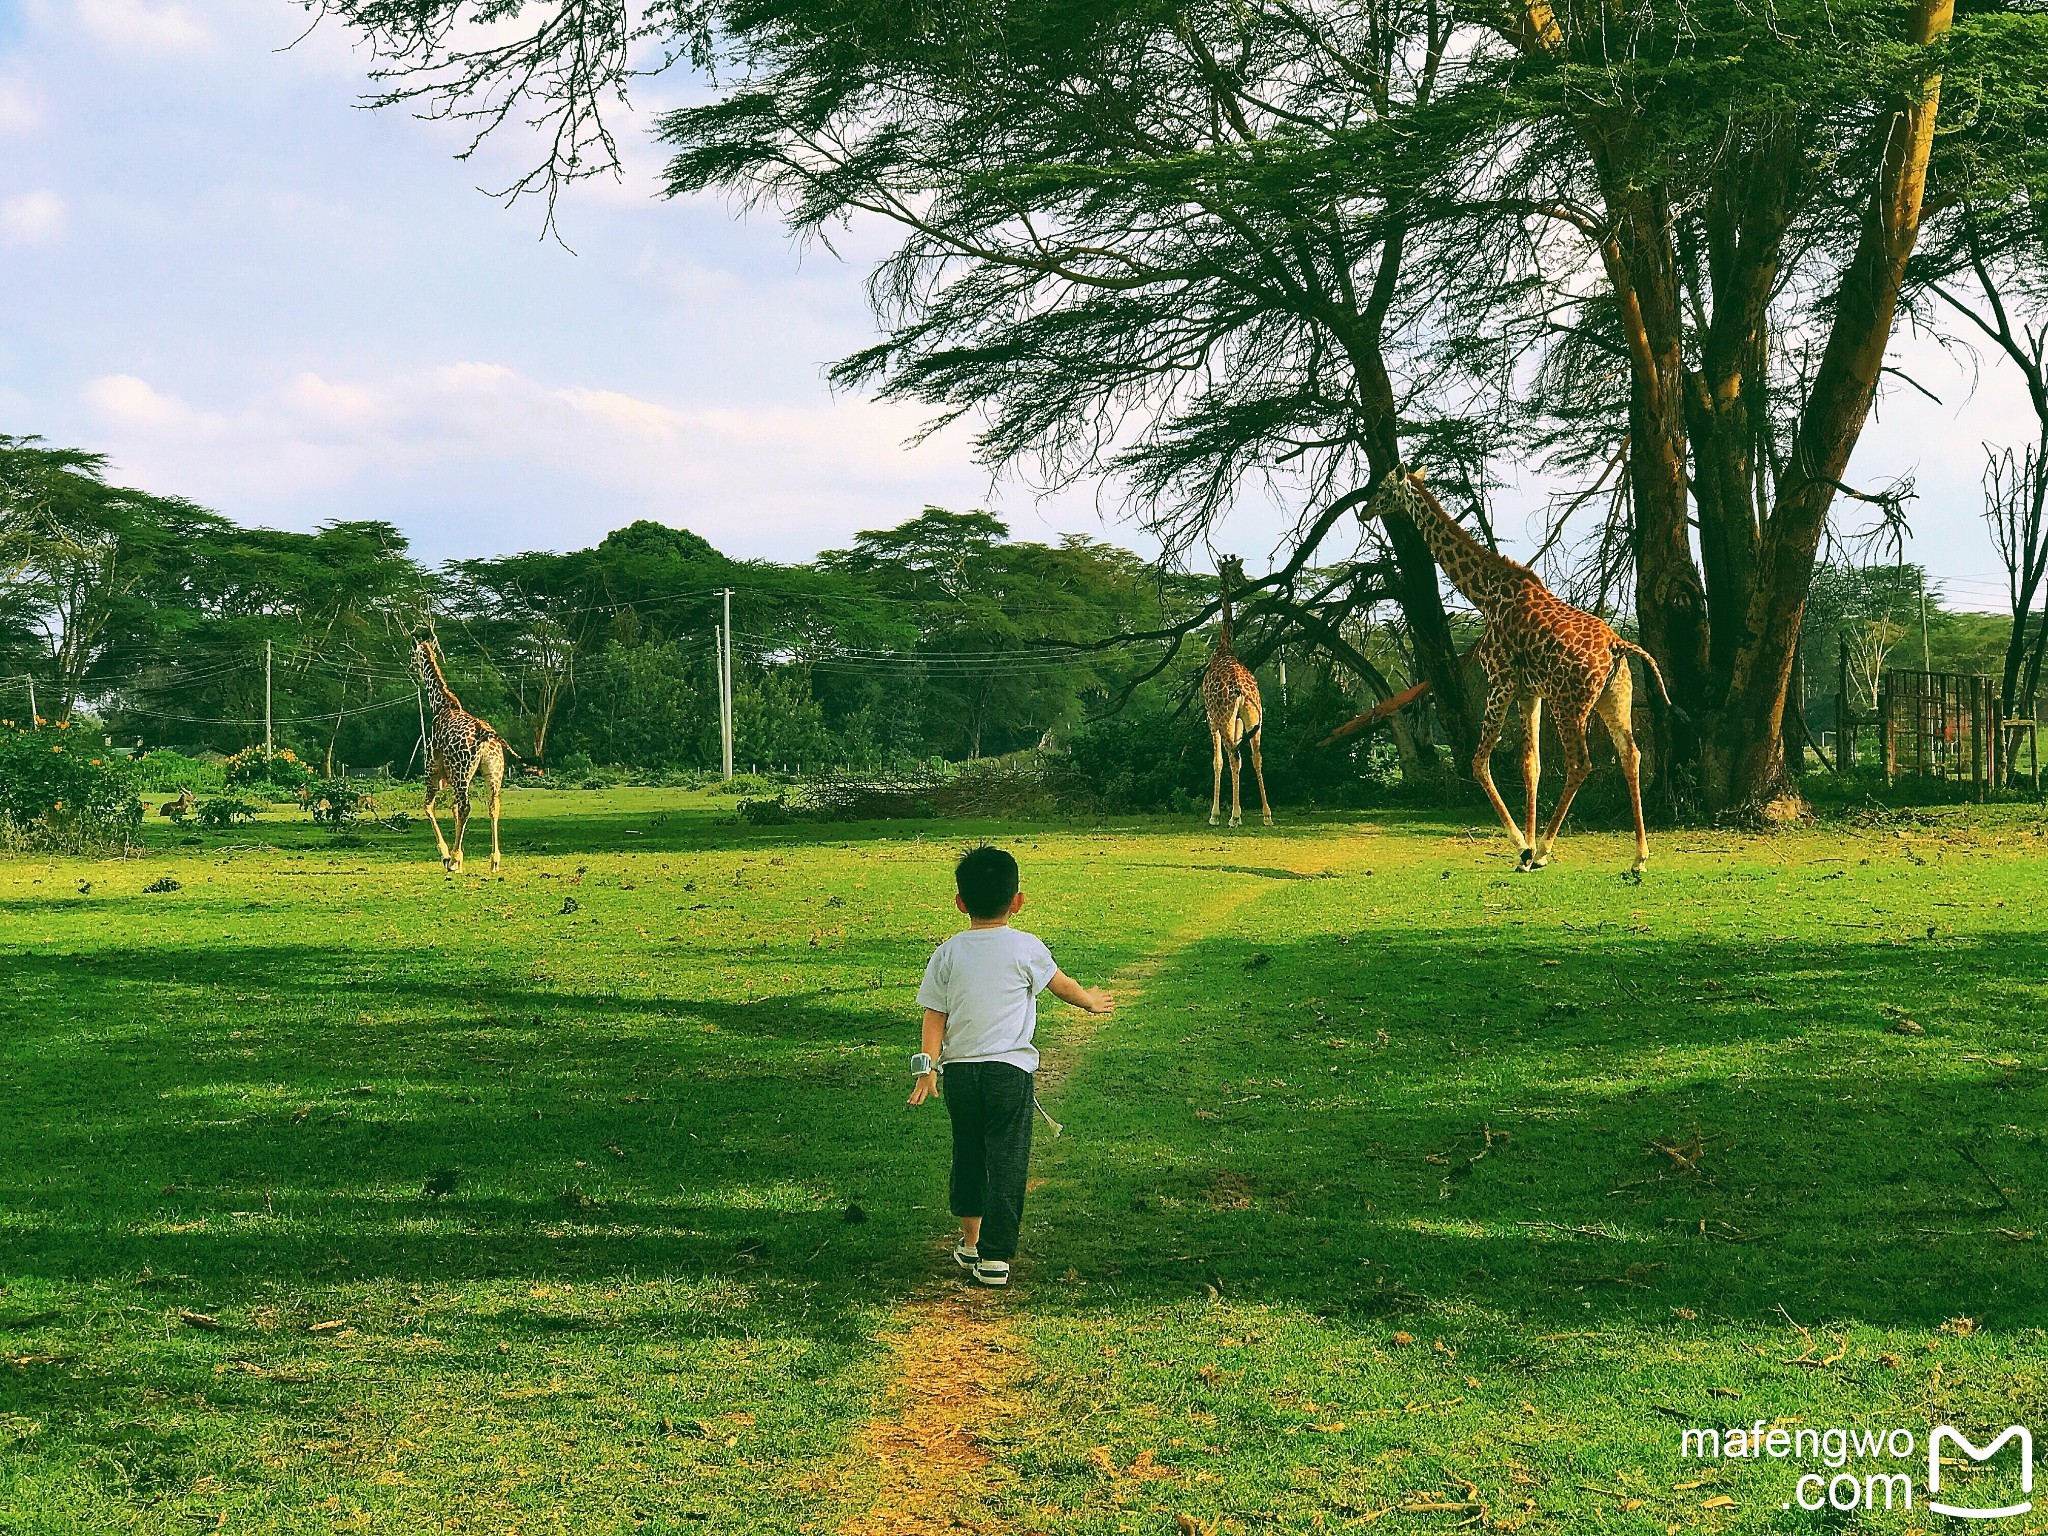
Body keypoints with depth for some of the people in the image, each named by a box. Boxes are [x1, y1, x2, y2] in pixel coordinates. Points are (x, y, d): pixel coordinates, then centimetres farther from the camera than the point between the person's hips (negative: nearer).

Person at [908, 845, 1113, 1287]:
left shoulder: (948, 953, 1)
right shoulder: (1025, 948, -3)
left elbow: (934, 1014, 1)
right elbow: (1061, 984, 13)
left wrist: (928, 1067, 5)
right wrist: (1091, 1000, 32)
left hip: (958, 1071, 3)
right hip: (1009, 1070, -3)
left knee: (967, 1155, 19)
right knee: (1006, 1162, 0)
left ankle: (970, 1241, 29)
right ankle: (995, 1257, -3)